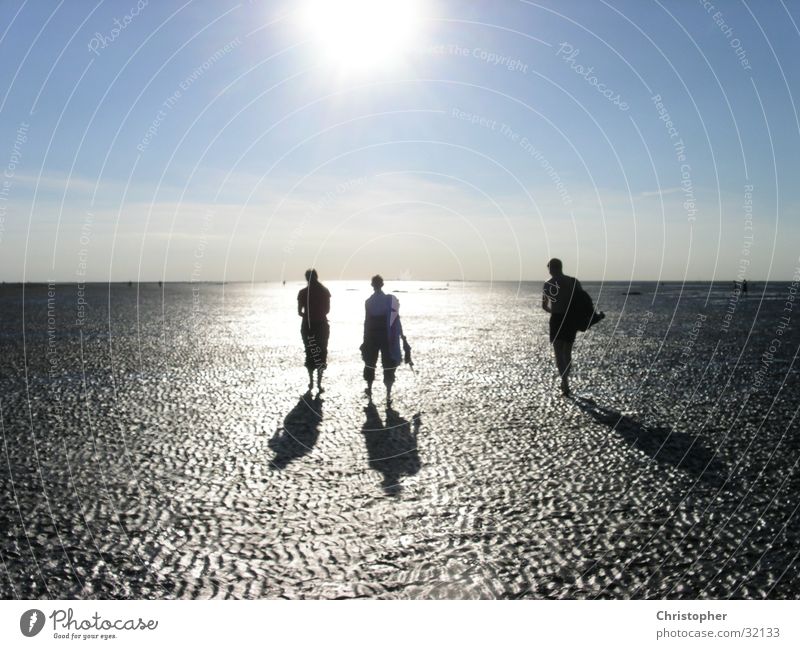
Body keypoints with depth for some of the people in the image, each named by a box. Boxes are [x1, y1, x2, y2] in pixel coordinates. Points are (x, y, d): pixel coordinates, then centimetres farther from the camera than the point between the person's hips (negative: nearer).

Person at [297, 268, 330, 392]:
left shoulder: (303, 292, -5)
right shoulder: (324, 291, -3)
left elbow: (299, 312, -3)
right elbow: (327, 310, 1)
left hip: (307, 326, 0)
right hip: (322, 325, 0)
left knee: (310, 354, 13)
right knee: (321, 354, 6)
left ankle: (311, 381, 15)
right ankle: (319, 383, 0)